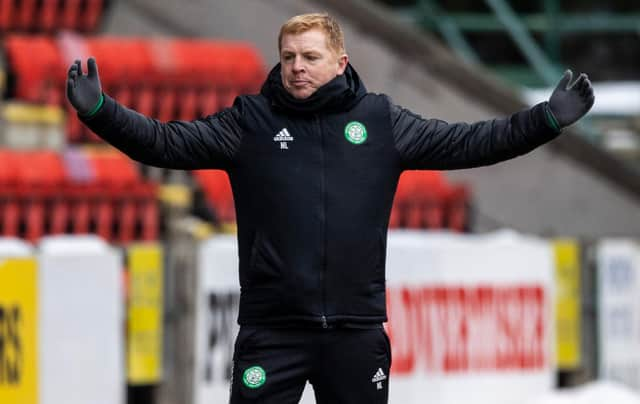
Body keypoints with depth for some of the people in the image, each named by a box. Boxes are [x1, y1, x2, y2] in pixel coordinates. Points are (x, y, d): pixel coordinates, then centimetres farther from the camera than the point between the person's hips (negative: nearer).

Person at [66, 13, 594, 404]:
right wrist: (100, 112, -17)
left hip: (356, 328, 2)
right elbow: (167, 143, -3)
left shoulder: (381, 122, 6)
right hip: (272, 328, -1)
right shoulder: (249, 122, 2)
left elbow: (465, 143, 8)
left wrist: (548, 119, 2)